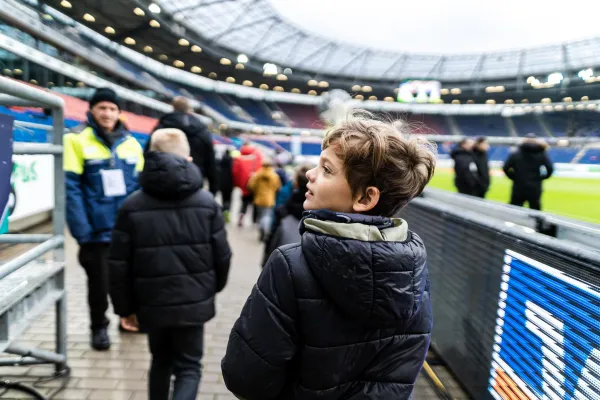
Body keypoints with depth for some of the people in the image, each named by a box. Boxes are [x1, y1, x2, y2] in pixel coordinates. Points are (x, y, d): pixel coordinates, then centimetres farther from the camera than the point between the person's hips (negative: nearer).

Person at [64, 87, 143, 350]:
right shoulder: (77, 140, -5)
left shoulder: (131, 143, 6)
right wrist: (81, 230, -16)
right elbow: (71, 188, -10)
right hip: (97, 231, -3)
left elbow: (140, 187, 7)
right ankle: (99, 327, 33)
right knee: (99, 281, 12)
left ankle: (130, 316, 38)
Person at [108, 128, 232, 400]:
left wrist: (125, 307, 7)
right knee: (188, 367, 12)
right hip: (194, 302, -1)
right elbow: (222, 255, -1)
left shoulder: (132, 206, -5)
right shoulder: (207, 203, -5)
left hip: (152, 303, 2)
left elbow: (119, 265, -5)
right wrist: (212, 288, 18)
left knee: (160, 361, 25)